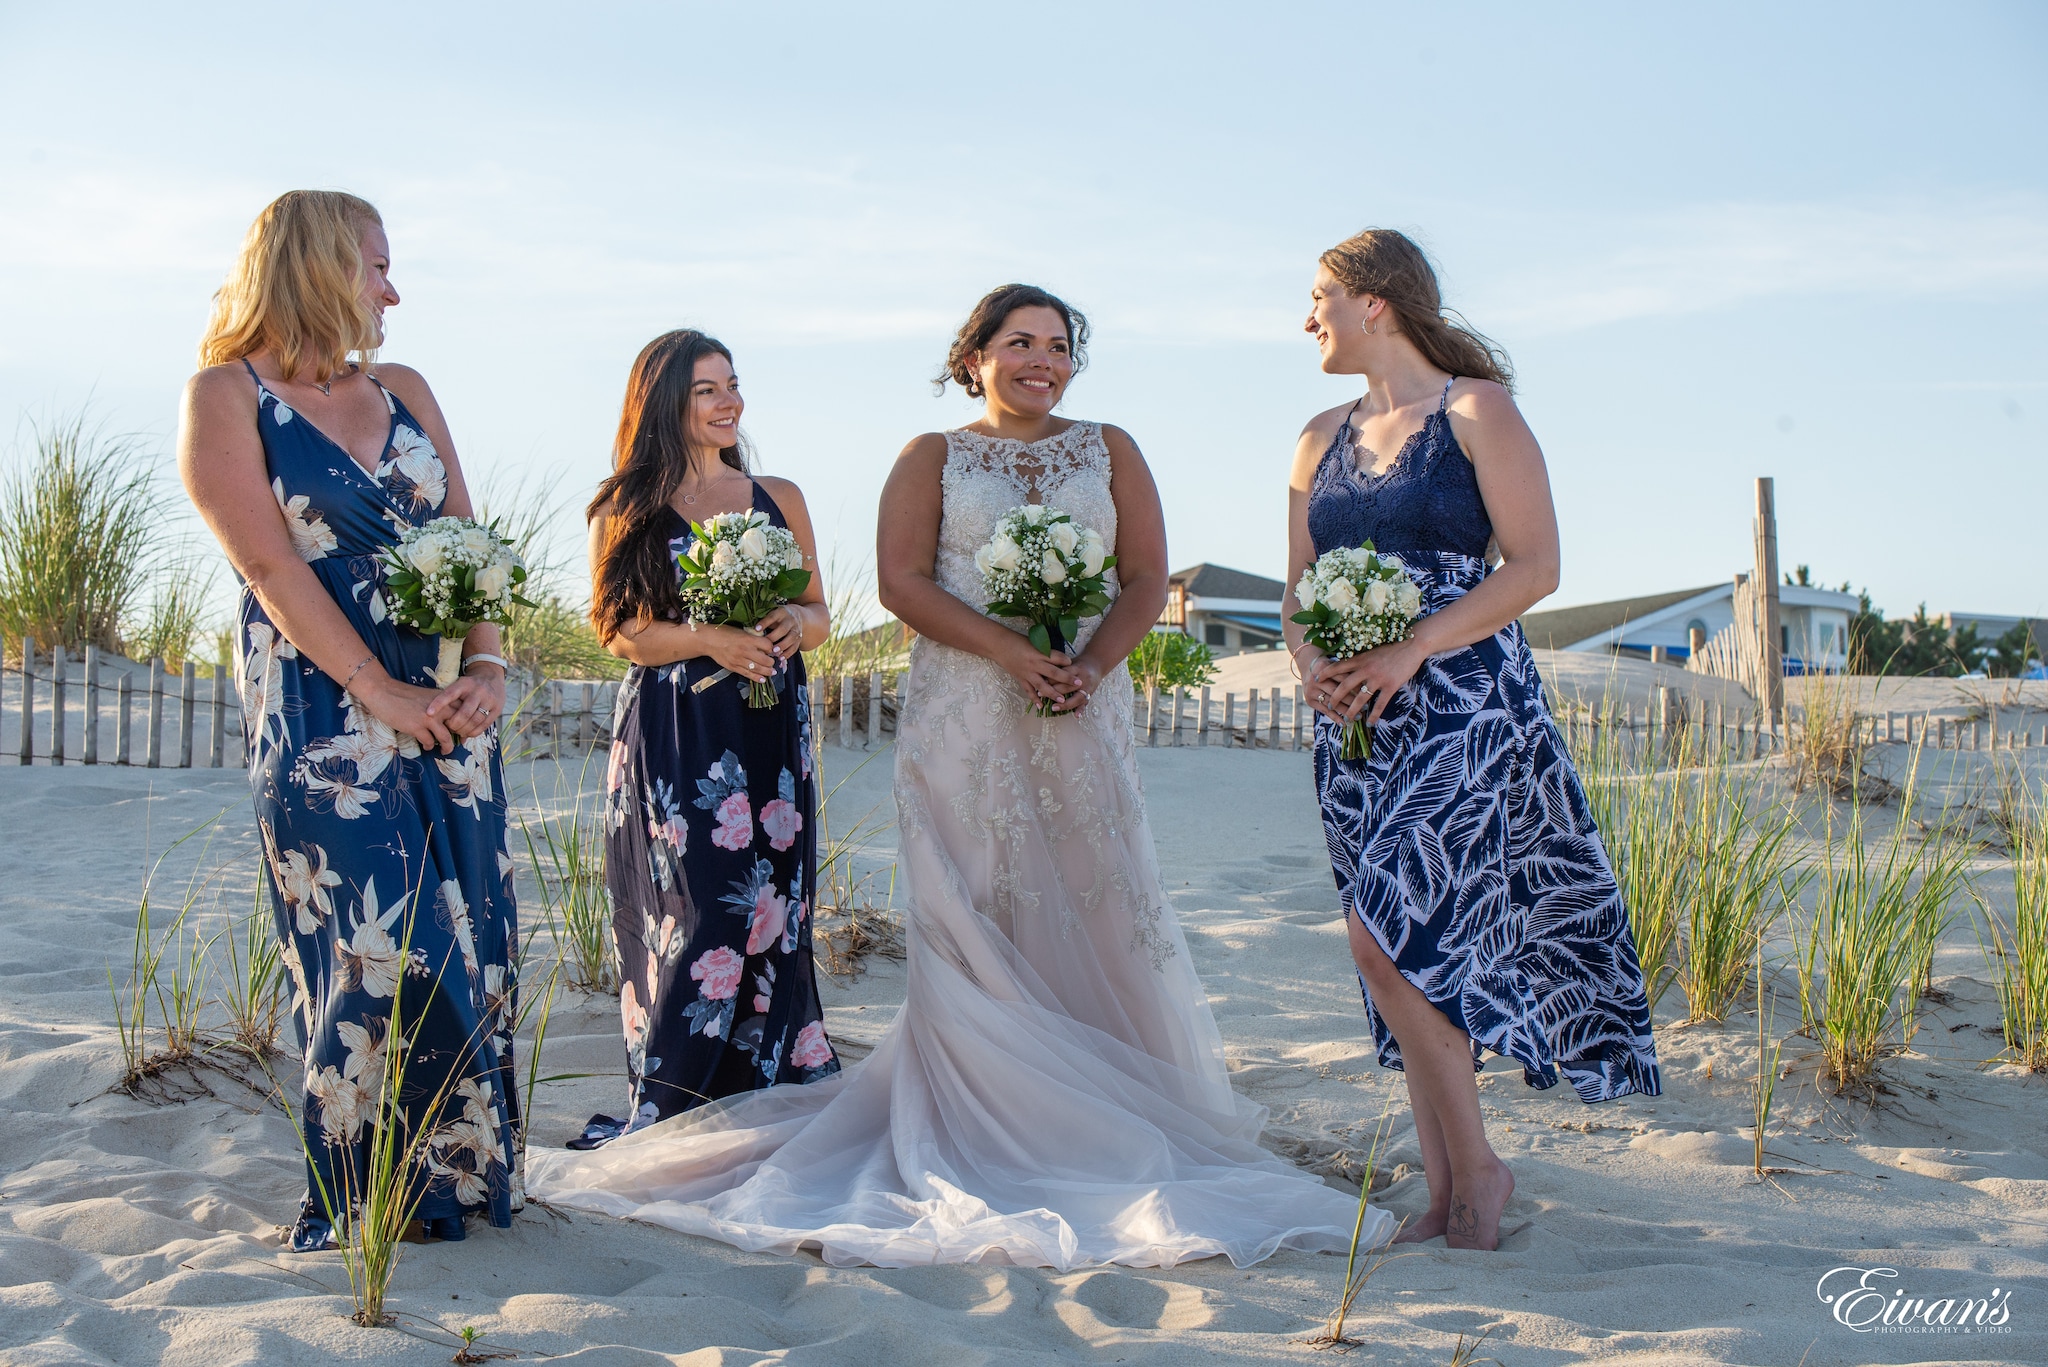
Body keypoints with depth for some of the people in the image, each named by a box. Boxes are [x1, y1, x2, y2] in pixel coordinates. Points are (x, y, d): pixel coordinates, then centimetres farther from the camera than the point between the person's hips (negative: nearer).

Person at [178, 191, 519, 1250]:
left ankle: (457, 1181, 17)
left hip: (448, 711, 6)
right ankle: (357, 1208, 8)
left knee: (469, 947, 4)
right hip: (322, 716, -6)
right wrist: (380, 694, -16)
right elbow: (272, 566, -10)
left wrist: (487, 664, -6)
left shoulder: (404, 393, 16)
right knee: (378, 957, -7)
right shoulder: (226, 395, -1)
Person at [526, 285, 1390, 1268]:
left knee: (1097, 907, 0)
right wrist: (1010, 650, -15)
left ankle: (1119, 1124, 9)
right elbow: (902, 578, -3)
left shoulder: (1110, 452, 15)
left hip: (1083, 713, 2)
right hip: (963, 717, -2)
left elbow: (1147, 577, 7)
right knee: (972, 917, -5)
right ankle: (985, 1133, -1)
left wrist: (1090, 664, -11)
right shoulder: (932, 457, 10)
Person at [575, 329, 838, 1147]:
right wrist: (711, 639, -16)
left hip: (770, 733, 3)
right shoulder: (628, 511, 6)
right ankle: (665, 1106, 0)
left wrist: (793, 623, -7)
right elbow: (623, 633, -1)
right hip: (673, 736, -3)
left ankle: (764, 1094, 8)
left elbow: (820, 613, 16)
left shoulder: (778, 498, 14)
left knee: (766, 906, 0)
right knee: (697, 908, -8)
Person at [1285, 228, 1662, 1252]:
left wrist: (1411, 651, -18)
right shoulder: (1321, 439, 16)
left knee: (1389, 931, -16)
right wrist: (1308, 658, -6)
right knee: (1405, 950, 6)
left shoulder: (1477, 410, -2)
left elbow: (1535, 566, -9)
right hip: (1356, 724, 6)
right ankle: (1445, 1194, 14)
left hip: (1466, 711, -6)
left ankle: (1477, 1166, 2)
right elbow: (1299, 588, 17)